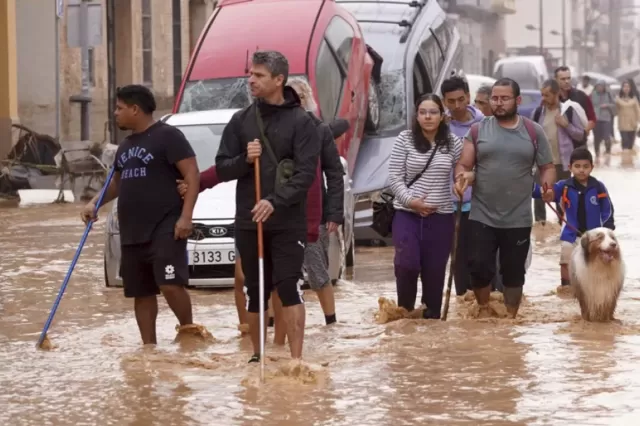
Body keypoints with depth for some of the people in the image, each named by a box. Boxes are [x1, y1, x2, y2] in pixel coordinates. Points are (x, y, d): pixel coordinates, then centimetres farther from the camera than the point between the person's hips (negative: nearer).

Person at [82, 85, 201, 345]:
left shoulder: (167, 136, -7)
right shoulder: (125, 145, 19)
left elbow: (192, 175, -12)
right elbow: (118, 182, 31)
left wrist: (185, 216, -20)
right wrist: (95, 203, 13)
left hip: (165, 229, -8)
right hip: (132, 233, 8)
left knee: (171, 285, -19)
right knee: (141, 293, 9)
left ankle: (188, 330, 1)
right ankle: (149, 347, 15)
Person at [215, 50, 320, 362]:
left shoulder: (300, 121, -3)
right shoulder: (240, 121, 9)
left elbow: (306, 172, -10)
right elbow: (222, 169, 8)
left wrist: (276, 202, -22)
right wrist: (244, 160, -13)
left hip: (288, 222, -4)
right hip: (248, 221, 4)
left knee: (288, 287, -10)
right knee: (255, 291, 10)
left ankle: (296, 359, -8)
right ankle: (257, 355, 22)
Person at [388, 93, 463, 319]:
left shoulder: (453, 142, 3)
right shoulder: (404, 139, -1)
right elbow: (394, 177, -3)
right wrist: (410, 201, -13)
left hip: (441, 216, 1)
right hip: (407, 214, -1)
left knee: (434, 271, 4)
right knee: (406, 264, -16)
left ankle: (432, 317, 17)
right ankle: (404, 311, 6)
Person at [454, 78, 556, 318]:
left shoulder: (533, 132, 2)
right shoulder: (478, 130, 3)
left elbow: (547, 167, 7)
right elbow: (463, 166, 3)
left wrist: (548, 186, -14)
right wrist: (462, 178, -21)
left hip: (518, 219, 0)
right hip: (482, 217, 0)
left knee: (514, 272, 9)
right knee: (479, 267, -2)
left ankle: (511, 318, 23)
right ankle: (484, 310, 22)